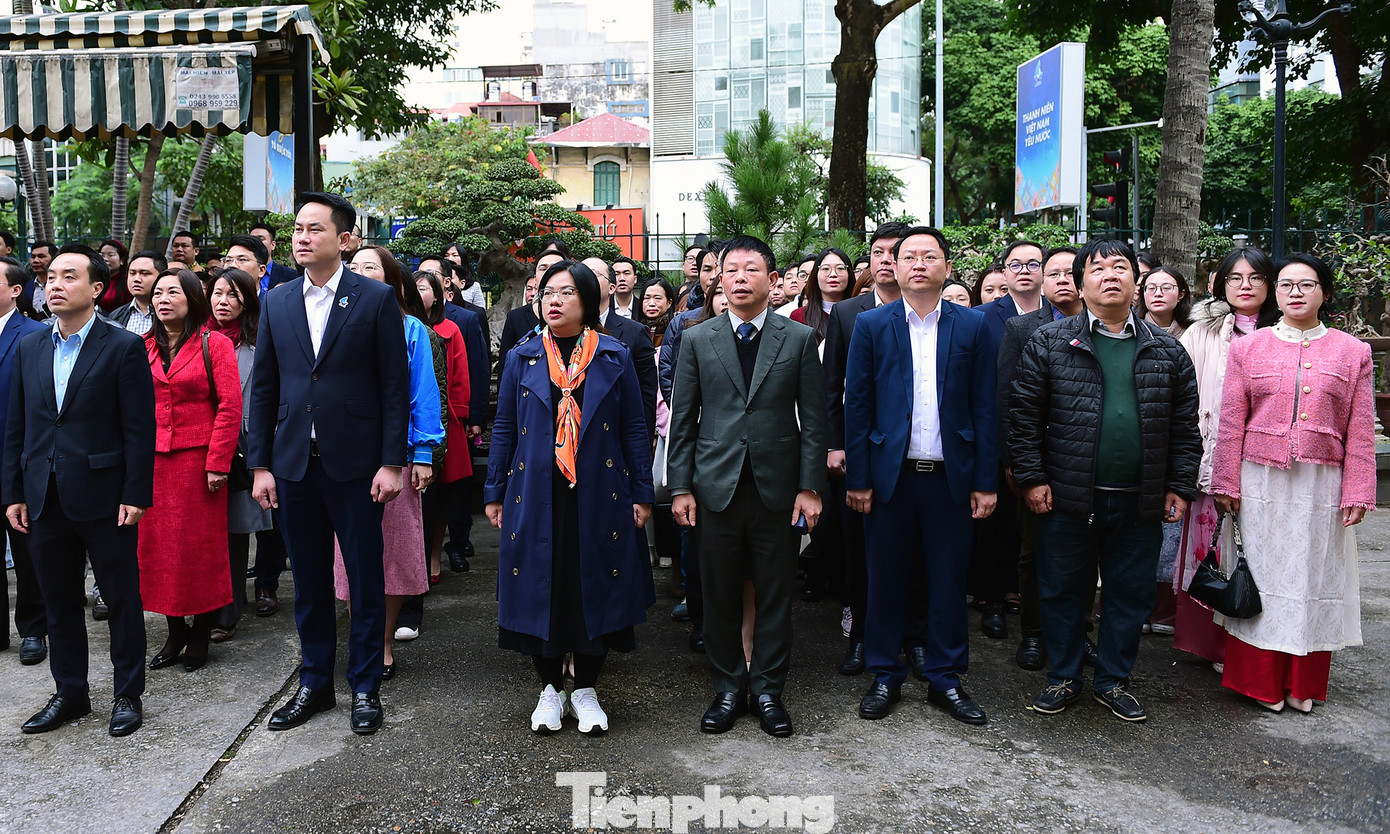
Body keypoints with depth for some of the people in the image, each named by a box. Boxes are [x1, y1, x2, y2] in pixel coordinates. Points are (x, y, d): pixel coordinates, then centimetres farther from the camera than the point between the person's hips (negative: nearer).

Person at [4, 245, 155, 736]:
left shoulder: (124, 347, -6)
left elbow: (140, 428, -9)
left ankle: (128, 695, 19)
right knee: (59, 603, 15)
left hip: (103, 497, -5)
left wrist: (135, 494, -13)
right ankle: (70, 693, 29)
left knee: (122, 600, 5)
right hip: (45, 500, 5)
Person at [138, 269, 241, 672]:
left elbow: (230, 407, -8)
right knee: (158, 545, 7)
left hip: (197, 459, -4)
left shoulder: (214, 345, -2)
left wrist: (217, 462, -13)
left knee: (200, 545, 2)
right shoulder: (143, 347, 11)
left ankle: (200, 635, 16)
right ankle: (175, 632, 20)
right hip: (151, 460, 4)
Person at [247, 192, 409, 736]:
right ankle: (314, 683, 28)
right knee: (309, 582, 14)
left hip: (355, 465, -4)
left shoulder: (376, 299, -3)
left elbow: (395, 386, -6)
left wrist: (391, 462, -11)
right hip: (294, 464, 4)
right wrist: (260, 464, 5)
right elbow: (264, 387, 10)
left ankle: (365, 686, 21)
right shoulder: (277, 302, 9)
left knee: (365, 581, 6)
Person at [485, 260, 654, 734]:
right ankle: (550, 687, 23)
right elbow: (504, 429, 9)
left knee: (596, 587, 5)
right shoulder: (521, 360, 7)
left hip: (599, 497, -1)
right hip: (536, 497, 1)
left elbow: (635, 429, 4)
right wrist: (495, 494, 6)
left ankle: (586, 689, 22)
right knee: (541, 587, 5)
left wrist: (641, 494, 0)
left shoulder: (615, 358, 3)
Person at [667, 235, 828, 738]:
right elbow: (682, 420, 6)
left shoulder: (799, 339, 4)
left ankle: (768, 689, 23)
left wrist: (810, 488, -4)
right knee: (719, 596, 8)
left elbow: (814, 419, 2)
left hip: (777, 488, 0)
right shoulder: (697, 340, 6)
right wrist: (680, 487, 0)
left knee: (775, 596, 7)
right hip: (717, 487, 1)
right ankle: (728, 689, 24)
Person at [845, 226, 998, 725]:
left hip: (950, 475, 1)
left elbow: (984, 408, 4)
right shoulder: (871, 325, 3)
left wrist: (986, 481, -1)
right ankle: (885, 677, 23)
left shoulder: (973, 326, 5)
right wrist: (857, 478, -4)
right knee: (886, 579, 8)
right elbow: (857, 404, 1)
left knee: (949, 580, 8)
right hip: (890, 474, 0)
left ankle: (946, 679, 24)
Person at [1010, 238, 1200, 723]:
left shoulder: (1167, 351, 8)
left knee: (1130, 595, 11)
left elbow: (1185, 426, 10)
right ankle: (1063, 679, 25)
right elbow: (1024, 416, -1)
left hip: (1140, 503, 2)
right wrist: (1031, 478, -7)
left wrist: (1180, 487, 4)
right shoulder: (1049, 343, 0)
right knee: (1063, 592, 8)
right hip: (1068, 499, -2)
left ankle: (1113, 681, 29)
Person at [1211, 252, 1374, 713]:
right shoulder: (1247, 348, 4)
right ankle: (1262, 681, 18)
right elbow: (1231, 422, 2)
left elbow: (1360, 430, 3)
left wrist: (1357, 492, -2)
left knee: (1315, 573, 8)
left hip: (1322, 485, 1)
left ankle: (1304, 685, 23)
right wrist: (1227, 484, -1)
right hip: (1261, 481, 0)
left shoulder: (1353, 351, 5)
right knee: (1263, 573, 5)